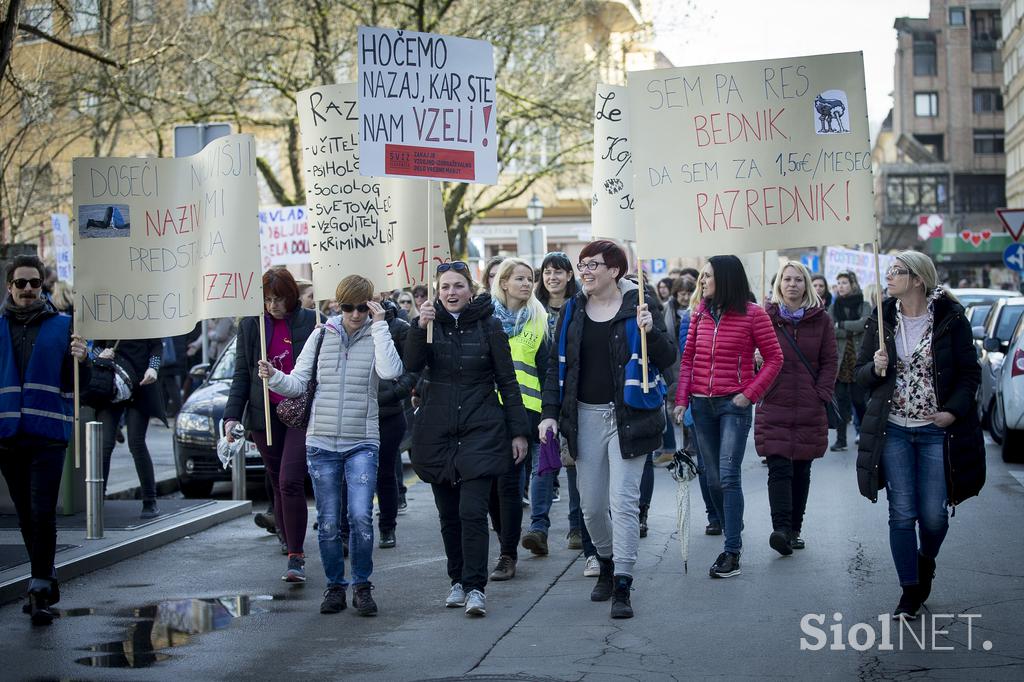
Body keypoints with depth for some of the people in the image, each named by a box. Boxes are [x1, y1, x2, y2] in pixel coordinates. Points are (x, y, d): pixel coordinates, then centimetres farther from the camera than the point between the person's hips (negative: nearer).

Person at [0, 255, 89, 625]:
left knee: (43, 514, -10)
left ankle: (40, 590, -8)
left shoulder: (62, 325, 4)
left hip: (49, 432, -3)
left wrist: (81, 361, -18)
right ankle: (46, 583, 24)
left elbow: (77, 384, 2)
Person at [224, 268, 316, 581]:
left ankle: (295, 556, -11)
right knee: (278, 484, 8)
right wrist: (232, 414, 2)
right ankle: (291, 545, 19)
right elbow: (241, 374, 11)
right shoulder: (250, 326, 8)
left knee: (290, 481, -15)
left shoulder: (312, 322, 0)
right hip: (265, 415, 4)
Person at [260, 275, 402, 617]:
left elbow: (390, 371, -19)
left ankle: (362, 585, 4)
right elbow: (298, 383, 5)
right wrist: (274, 377, -15)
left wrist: (379, 325, -15)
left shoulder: (376, 336, 2)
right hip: (321, 442, 2)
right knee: (328, 522, 5)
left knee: (361, 516, -13)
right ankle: (335, 586, 20)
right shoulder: (322, 336, 6)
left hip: (362, 442, -2)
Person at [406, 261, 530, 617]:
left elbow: (507, 381, 2)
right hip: (437, 432, 3)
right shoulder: (431, 323, 4)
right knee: (448, 514, 8)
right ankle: (458, 581, 21)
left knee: (472, 511, -12)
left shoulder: (488, 326, -1)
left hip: (481, 430, -3)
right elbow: (412, 364, -12)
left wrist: (518, 431, 0)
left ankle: (475, 587, -7)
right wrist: (420, 327, -26)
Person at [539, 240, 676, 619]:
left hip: (627, 414, -4)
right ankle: (606, 563, 33)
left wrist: (649, 331, -24)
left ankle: (622, 586, -6)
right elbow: (557, 365, 11)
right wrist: (551, 413, 3)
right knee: (591, 503, 9)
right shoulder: (573, 310, 8)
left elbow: (667, 359, -6)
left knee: (623, 500, -9)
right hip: (586, 415, 4)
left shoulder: (637, 306, -3)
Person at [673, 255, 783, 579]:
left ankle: (732, 552, -10)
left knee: (728, 477, -12)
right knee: (714, 480, 9)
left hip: (734, 405, -5)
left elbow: (774, 358, -3)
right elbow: (688, 359, 11)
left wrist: (750, 394, -11)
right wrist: (681, 399, 2)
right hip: (702, 406, 5)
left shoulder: (752, 314, -6)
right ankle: (733, 536, 23)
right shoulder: (701, 313, 8)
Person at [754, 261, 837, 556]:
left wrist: (822, 394, -4)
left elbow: (830, 361, 6)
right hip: (774, 407, -2)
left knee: (801, 470, 8)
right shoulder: (766, 317, 4)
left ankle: (794, 529, 16)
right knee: (779, 468, -12)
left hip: (809, 409, 2)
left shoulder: (820, 319, 7)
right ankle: (781, 528, -20)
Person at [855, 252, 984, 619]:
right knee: (902, 514, 0)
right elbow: (861, 373, 9)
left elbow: (970, 372, -1)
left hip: (936, 429, -2)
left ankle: (926, 560, 35)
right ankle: (910, 591, 11)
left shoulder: (950, 319, -5)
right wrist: (875, 368, -13)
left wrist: (953, 411, -14)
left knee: (934, 514, 2)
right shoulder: (880, 320, 4)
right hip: (893, 430, 2)